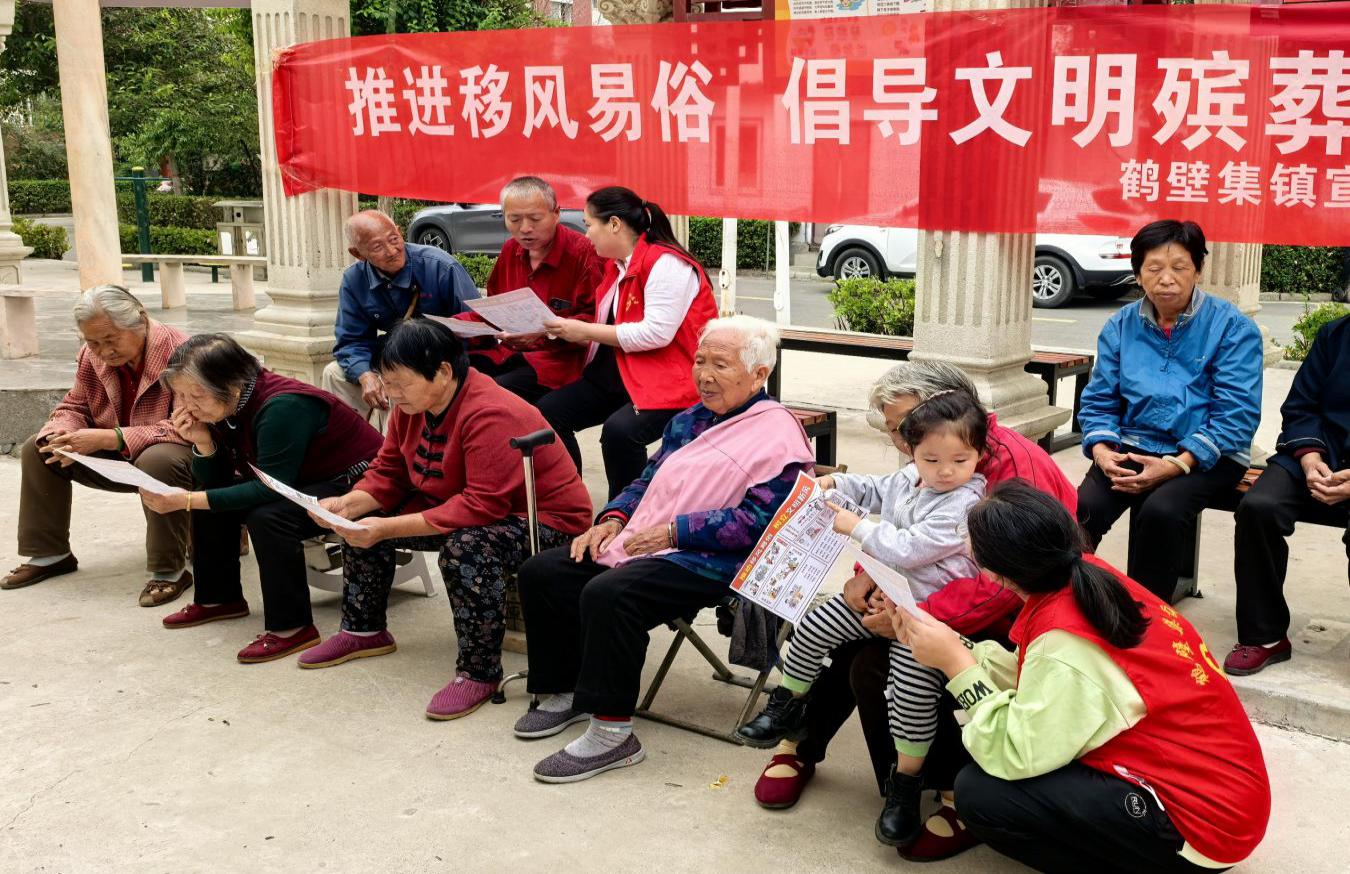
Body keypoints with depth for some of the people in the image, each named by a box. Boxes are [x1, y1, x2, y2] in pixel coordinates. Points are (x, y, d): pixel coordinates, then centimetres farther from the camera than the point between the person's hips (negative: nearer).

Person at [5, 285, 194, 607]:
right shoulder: (92, 356, -3)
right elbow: (74, 406, 8)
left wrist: (110, 438, -37)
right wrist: (62, 435, -19)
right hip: (118, 458, 7)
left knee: (157, 461, -41)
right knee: (37, 449, 0)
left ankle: (169, 572, -27)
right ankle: (48, 554, 12)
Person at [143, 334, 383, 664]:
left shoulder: (281, 407, -30)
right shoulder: (225, 406, -4)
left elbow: (270, 490, -30)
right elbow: (215, 482, 1)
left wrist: (186, 500, -29)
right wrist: (202, 441, -20)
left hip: (354, 485, -9)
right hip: (302, 483, 9)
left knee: (266, 517, -30)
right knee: (212, 501, 2)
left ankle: (292, 627, -20)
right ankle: (219, 597, 18)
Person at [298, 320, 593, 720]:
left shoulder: (491, 415, -31)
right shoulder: (413, 404, -3)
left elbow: (482, 507, -35)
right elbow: (388, 473, 5)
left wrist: (389, 529, -35)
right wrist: (347, 504, -16)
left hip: (547, 522, -9)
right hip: (459, 509, 9)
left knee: (466, 546, -39)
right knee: (364, 519, 4)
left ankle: (479, 672, -21)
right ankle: (363, 630, 24)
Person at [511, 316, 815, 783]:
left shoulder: (776, 433, -9)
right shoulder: (690, 419, 20)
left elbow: (759, 520, -19)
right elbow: (648, 479, 27)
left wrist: (674, 531, -18)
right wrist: (614, 518, 6)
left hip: (709, 561, -9)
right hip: (640, 543, 10)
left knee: (608, 593, -33)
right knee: (542, 572, -1)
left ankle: (612, 732, -22)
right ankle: (565, 692, 12)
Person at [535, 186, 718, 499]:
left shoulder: (665, 263, -15)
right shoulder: (616, 265, 14)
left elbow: (656, 333, -24)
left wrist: (585, 330, -17)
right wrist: (569, 332, 0)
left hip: (669, 380, -9)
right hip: (619, 374, 9)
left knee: (619, 429, -34)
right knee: (547, 412, -6)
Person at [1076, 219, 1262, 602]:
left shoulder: (1234, 328, -3)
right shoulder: (1121, 326, 9)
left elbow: (1236, 416, -10)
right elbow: (1098, 401, 10)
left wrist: (1177, 464, -20)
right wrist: (1101, 450, -11)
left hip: (1205, 457, -3)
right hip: (1133, 447, 3)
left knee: (1160, 510, -34)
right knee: (1082, 509, -28)